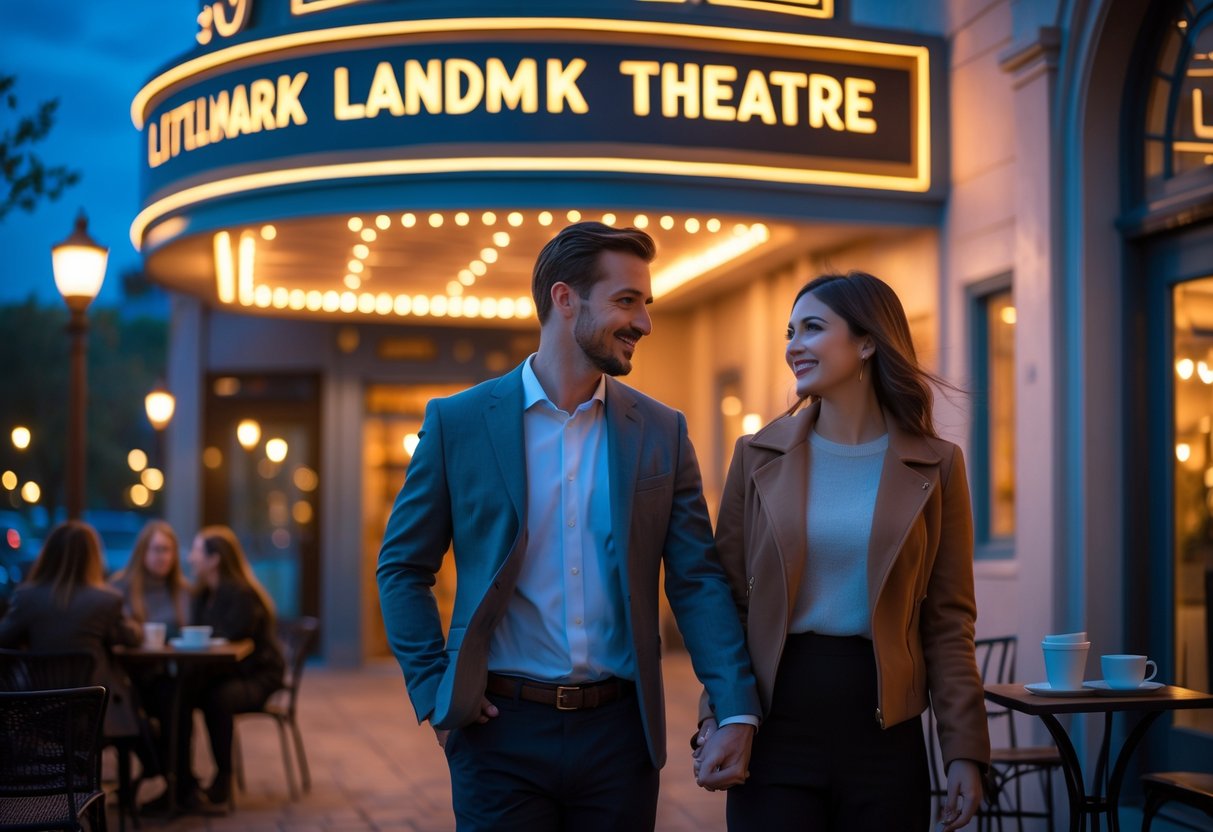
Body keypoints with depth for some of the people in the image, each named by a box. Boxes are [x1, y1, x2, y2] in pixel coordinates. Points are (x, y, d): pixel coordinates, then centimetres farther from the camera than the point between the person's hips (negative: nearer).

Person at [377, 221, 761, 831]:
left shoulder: (662, 432, 5)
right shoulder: (458, 422, 0)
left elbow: (697, 582, 3)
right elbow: (402, 568, 5)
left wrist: (737, 715, -8)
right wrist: (433, 692, -5)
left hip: (618, 732, 2)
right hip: (501, 729, -2)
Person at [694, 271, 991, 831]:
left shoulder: (934, 467, 2)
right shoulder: (759, 455, 4)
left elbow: (948, 622, 2)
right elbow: (727, 600, 5)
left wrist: (964, 751, -3)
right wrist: (716, 720, -6)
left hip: (883, 729, 0)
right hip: (776, 724, 0)